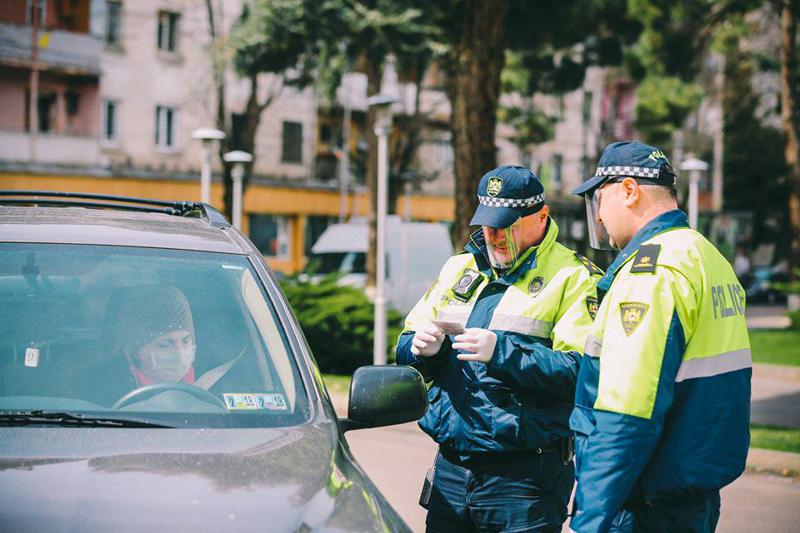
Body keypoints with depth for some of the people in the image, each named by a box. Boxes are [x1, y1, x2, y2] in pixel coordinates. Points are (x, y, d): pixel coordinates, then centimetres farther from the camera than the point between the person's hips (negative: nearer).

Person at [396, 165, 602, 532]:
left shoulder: (573, 277, -4)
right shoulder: (458, 268, 15)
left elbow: (582, 373, -16)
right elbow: (406, 348, 16)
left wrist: (502, 352, -23)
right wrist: (422, 348, -7)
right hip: (450, 470, 5)